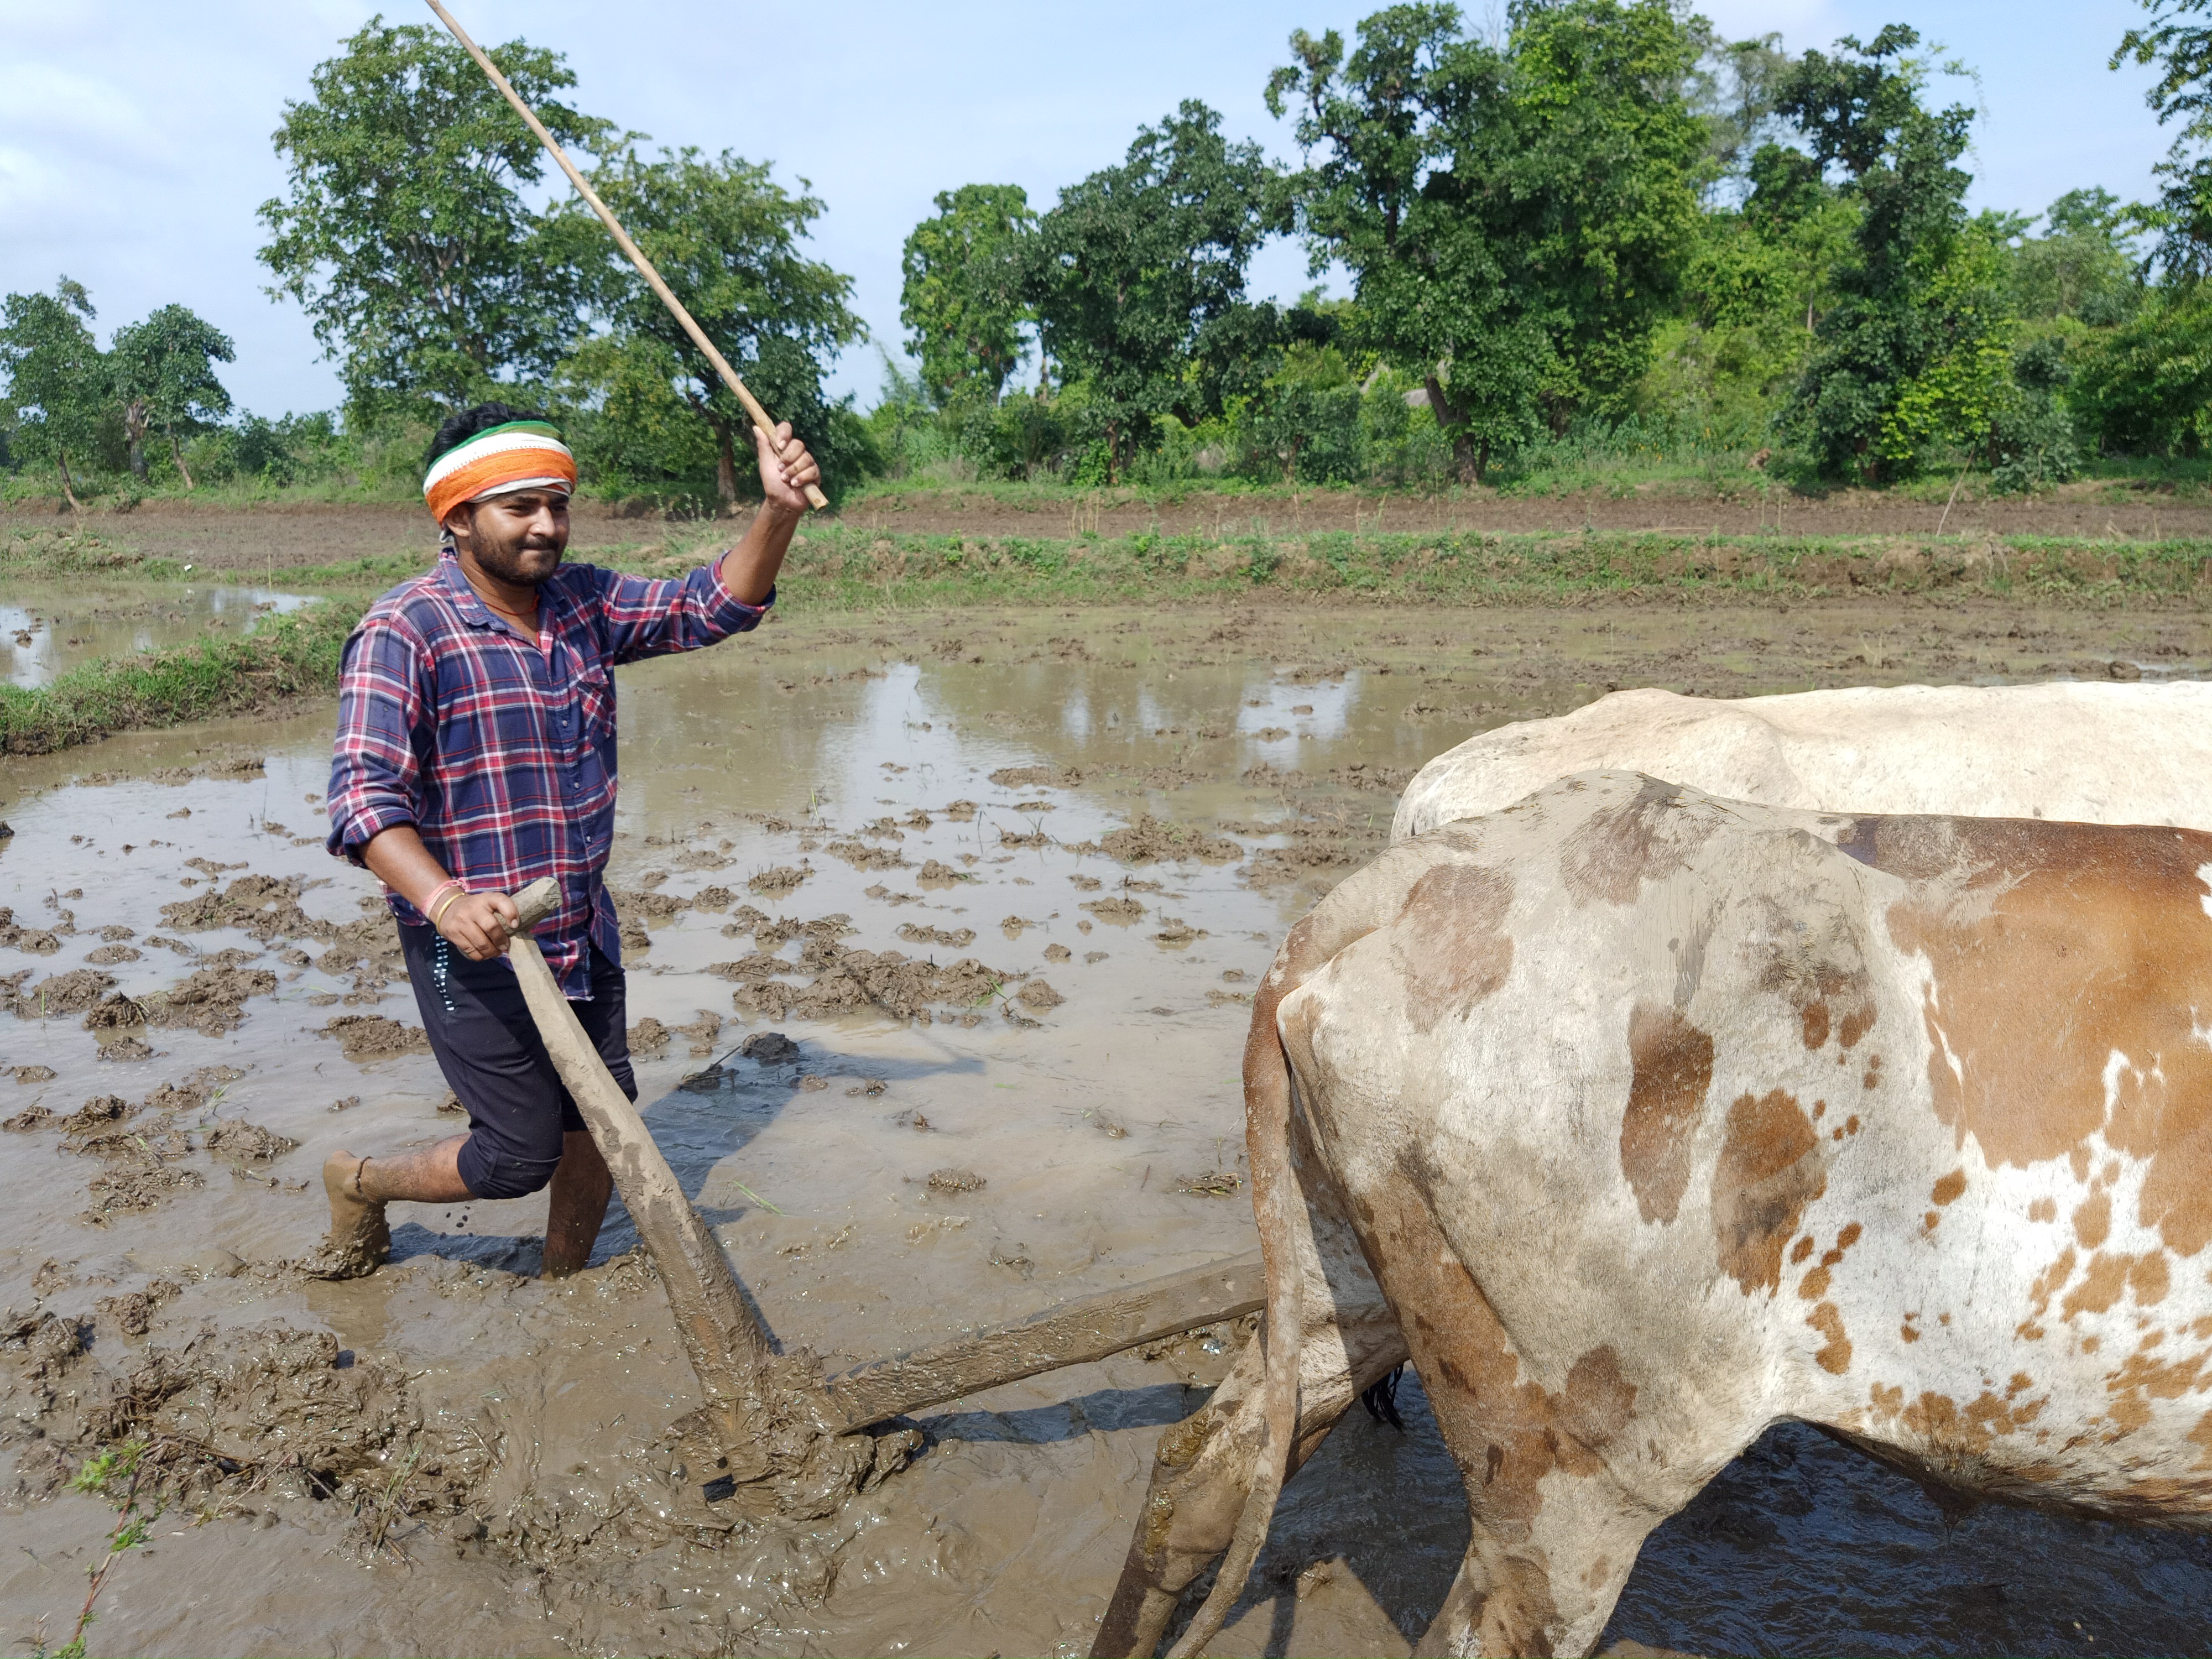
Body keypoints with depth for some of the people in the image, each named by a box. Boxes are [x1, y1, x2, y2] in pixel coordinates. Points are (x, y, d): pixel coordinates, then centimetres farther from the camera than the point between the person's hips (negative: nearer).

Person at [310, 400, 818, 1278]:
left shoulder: (582, 603, 5)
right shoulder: (405, 631, -16)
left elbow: (711, 608, 2)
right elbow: (365, 793, -24)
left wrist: (778, 513, -16)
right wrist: (443, 900, -41)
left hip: (584, 933, 7)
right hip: (477, 945, -6)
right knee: (519, 1157, 1)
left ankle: (565, 1285, 38)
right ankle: (358, 1182, 30)